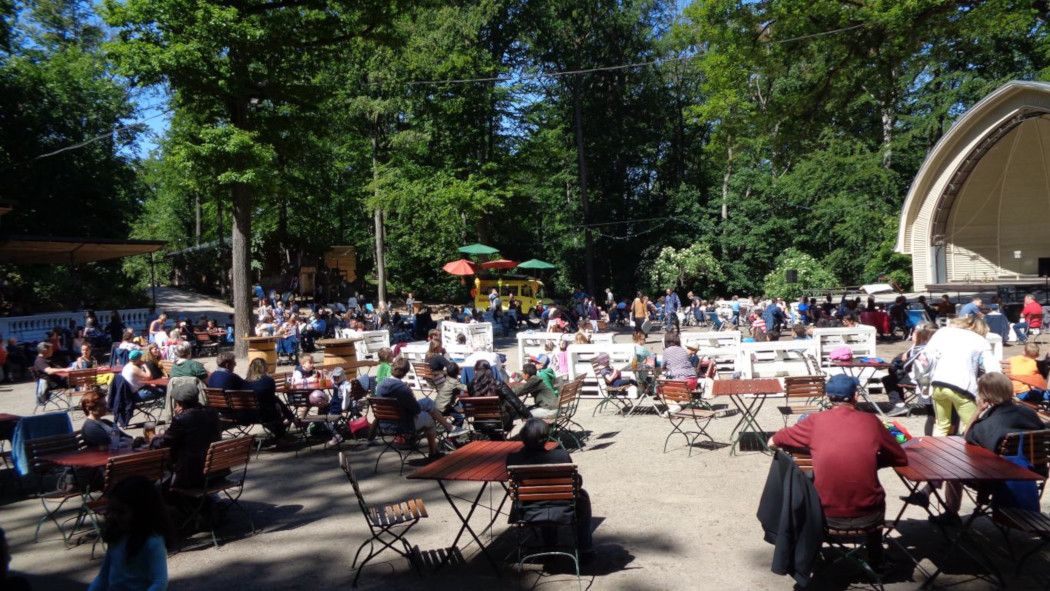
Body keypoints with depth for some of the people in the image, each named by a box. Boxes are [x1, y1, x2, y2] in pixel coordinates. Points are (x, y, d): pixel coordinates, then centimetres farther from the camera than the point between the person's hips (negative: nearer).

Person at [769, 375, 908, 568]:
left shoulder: (816, 420, -4)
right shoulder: (871, 421, -3)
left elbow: (772, 441, 6)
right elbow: (901, 459, 8)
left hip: (827, 515, -1)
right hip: (868, 515, 1)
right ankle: (875, 560, 45)